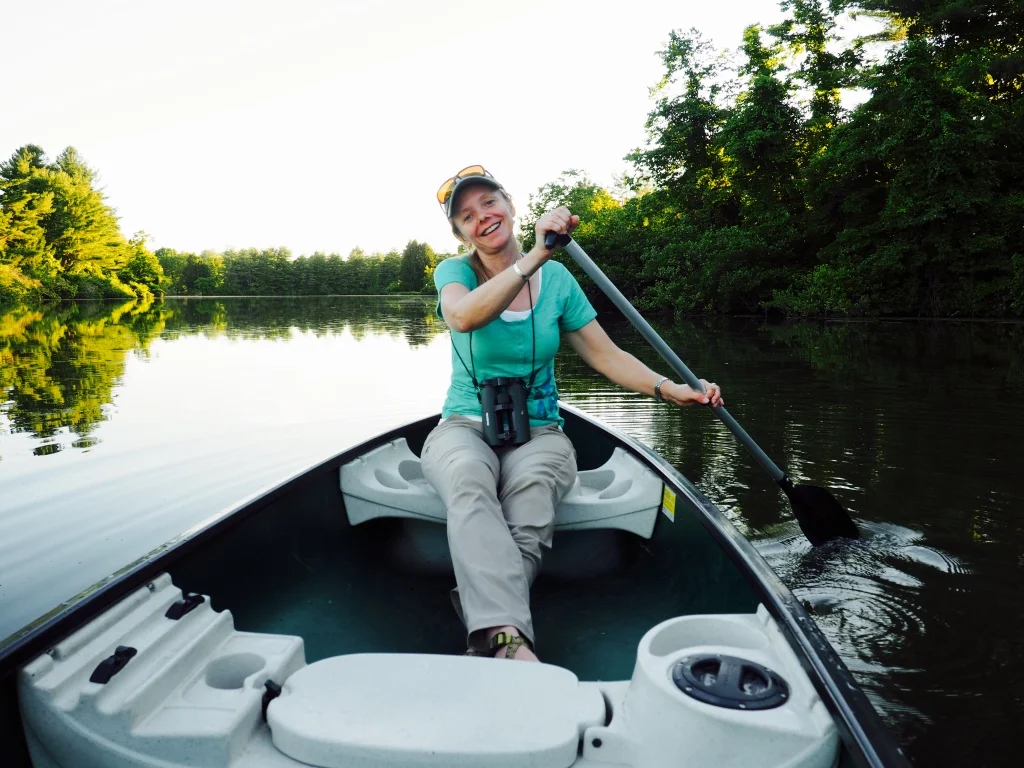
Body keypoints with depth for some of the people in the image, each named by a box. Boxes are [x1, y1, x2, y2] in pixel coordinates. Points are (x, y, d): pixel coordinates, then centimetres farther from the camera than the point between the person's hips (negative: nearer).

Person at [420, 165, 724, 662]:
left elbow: (606, 355, 6)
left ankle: (485, 624, -41)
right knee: (468, 479, -38)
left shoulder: (557, 280, 6)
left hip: (538, 434, 1)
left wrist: (670, 390, -10)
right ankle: (508, 638, -49)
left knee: (532, 485, -36)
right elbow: (462, 317, -25)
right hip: (465, 429, -1)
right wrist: (534, 257, -33)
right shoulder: (454, 272, 1)